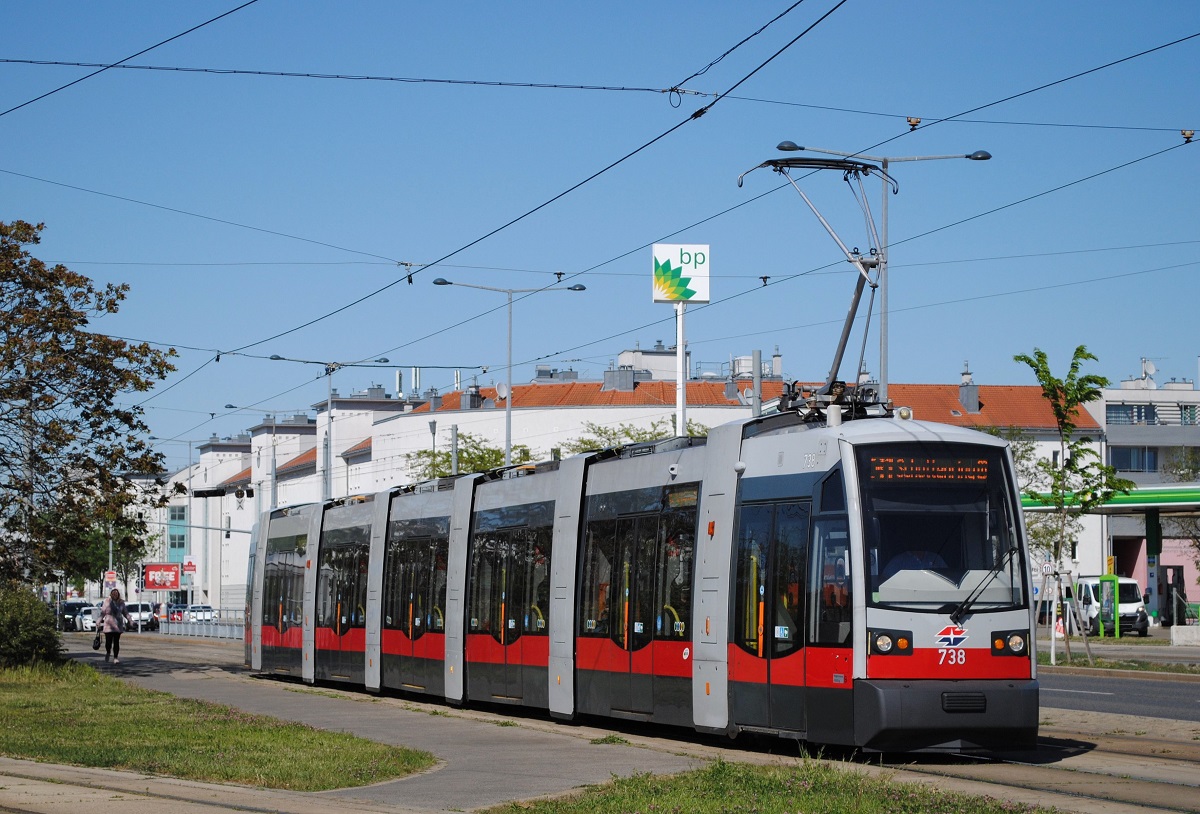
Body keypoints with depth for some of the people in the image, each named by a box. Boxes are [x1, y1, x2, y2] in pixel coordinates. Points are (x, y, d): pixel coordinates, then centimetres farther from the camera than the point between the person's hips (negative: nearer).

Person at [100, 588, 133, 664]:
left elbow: (125, 612, 15)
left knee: (116, 642, -1)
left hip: (118, 625, 2)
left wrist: (130, 620, 5)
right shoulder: (107, 602, 0)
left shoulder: (121, 602, 7)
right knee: (108, 641, -4)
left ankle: (115, 658, 2)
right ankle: (108, 652, 27)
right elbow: (102, 612, 1)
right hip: (109, 624, -2)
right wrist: (99, 621, -10)